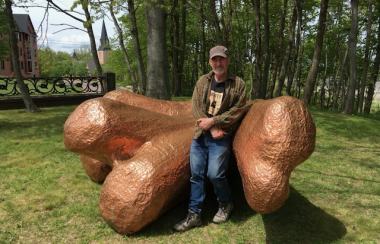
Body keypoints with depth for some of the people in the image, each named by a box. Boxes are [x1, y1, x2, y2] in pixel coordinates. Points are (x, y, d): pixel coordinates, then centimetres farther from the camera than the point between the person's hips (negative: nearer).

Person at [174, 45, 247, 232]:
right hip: (200, 135, 4)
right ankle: (194, 214, 15)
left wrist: (212, 121, -15)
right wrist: (213, 129, -12)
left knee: (215, 174, -10)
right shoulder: (203, 81, 6)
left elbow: (236, 111, -7)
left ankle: (225, 204, 20)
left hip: (221, 137, -3)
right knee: (196, 174, 3)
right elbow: (196, 106, -2)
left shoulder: (238, 84, -1)